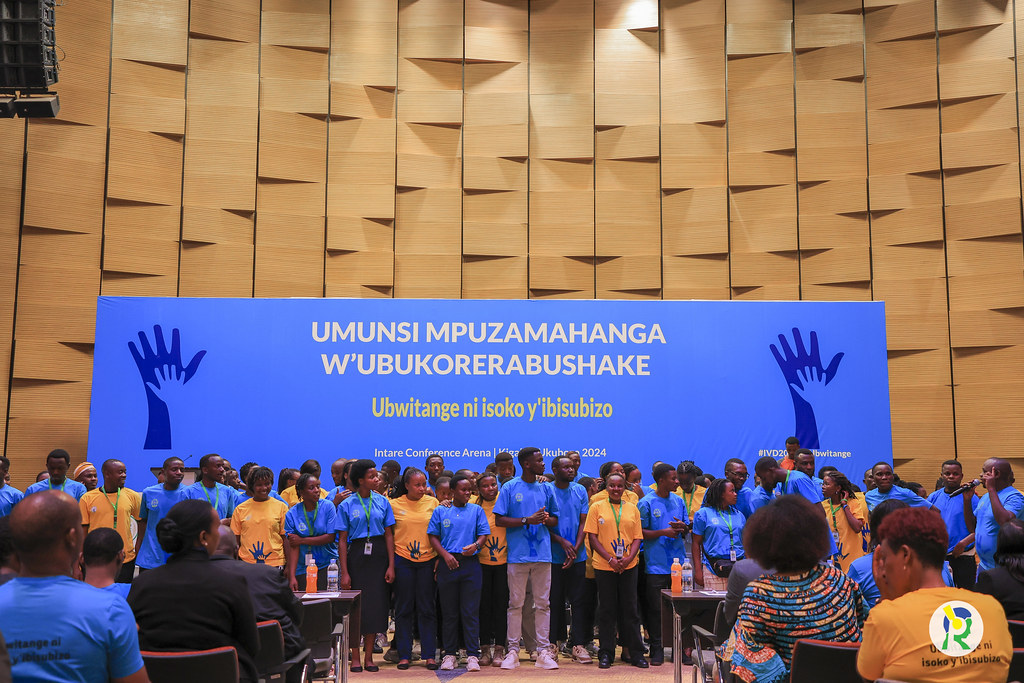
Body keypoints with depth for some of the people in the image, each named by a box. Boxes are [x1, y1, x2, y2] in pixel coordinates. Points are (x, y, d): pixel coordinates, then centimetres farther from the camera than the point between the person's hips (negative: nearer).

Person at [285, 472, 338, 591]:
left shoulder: (328, 506, -3)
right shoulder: (292, 514, -3)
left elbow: (331, 537, -8)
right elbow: (293, 547, -6)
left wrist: (302, 540, -10)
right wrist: (292, 576, -13)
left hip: (327, 564, 0)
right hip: (303, 568, 0)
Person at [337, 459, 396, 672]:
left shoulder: (382, 502, 4)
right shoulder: (346, 505, -2)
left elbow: (389, 534, 4)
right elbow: (342, 540, -2)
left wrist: (391, 566, -2)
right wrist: (344, 572, -8)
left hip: (378, 556, 2)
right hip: (357, 556, -2)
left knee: (376, 604, 3)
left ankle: (369, 656, 14)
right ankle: (355, 657, 12)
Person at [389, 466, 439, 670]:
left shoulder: (433, 502, 4)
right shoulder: (394, 504, 0)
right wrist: (390, 564, -2)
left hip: (428, 560, 1)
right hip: (402, 560, -1)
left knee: (427, 609, 4)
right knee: (404, 609, 5)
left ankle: (429, 655, 11)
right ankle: (404, 655, 14)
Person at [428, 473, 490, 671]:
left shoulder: (476, 510, 10)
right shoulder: (440, 511, 8)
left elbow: (484, 534, 5)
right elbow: (433, 536, 5)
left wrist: (475, 545, -16)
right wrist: (445, 555, -8)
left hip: (470, 564, 0)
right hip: (448, 565, 0)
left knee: (471, 612, -1)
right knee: (449, 612, 7)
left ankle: (472, 655, 4)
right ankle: (449, 654, 16)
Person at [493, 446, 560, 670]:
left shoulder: (547, 489, 11)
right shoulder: (510, 488, 0)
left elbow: (555, 520, 16)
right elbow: (499, 519, -5)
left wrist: (546, 519, -7)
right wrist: (527, 520, -14)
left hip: (542, 553, 3)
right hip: (518, 554, -3)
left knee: (543, 604, 5)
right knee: (516, 604, 3)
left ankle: (543, 651, 10)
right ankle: (513, 651, 11)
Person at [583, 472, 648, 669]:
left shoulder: (632, 509, 9)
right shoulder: (597, 507, 2)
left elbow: (637, 537, 8)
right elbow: (592, 536, -2)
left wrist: (629, 558, -9)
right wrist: (610, 559, -11)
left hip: (628, 566, 2)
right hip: (603, 566, -2)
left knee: (630, 609, 5)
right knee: (607, 610, 4)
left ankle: (636, 653, 13)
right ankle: (606, 654, 12)